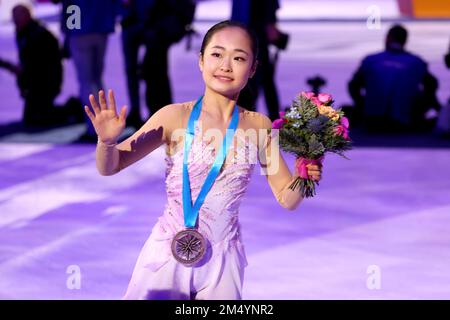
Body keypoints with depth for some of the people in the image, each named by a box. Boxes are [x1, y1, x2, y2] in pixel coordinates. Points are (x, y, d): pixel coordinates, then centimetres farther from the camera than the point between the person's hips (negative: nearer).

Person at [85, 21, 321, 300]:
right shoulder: (175, 117, -8)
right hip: (169, 253, -2)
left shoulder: (258, 126, -1)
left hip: (223, 260, 2)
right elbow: (110, 167, -4)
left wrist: (304, 177, -15)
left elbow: (287, 199, 5)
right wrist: (108, 141, -25)